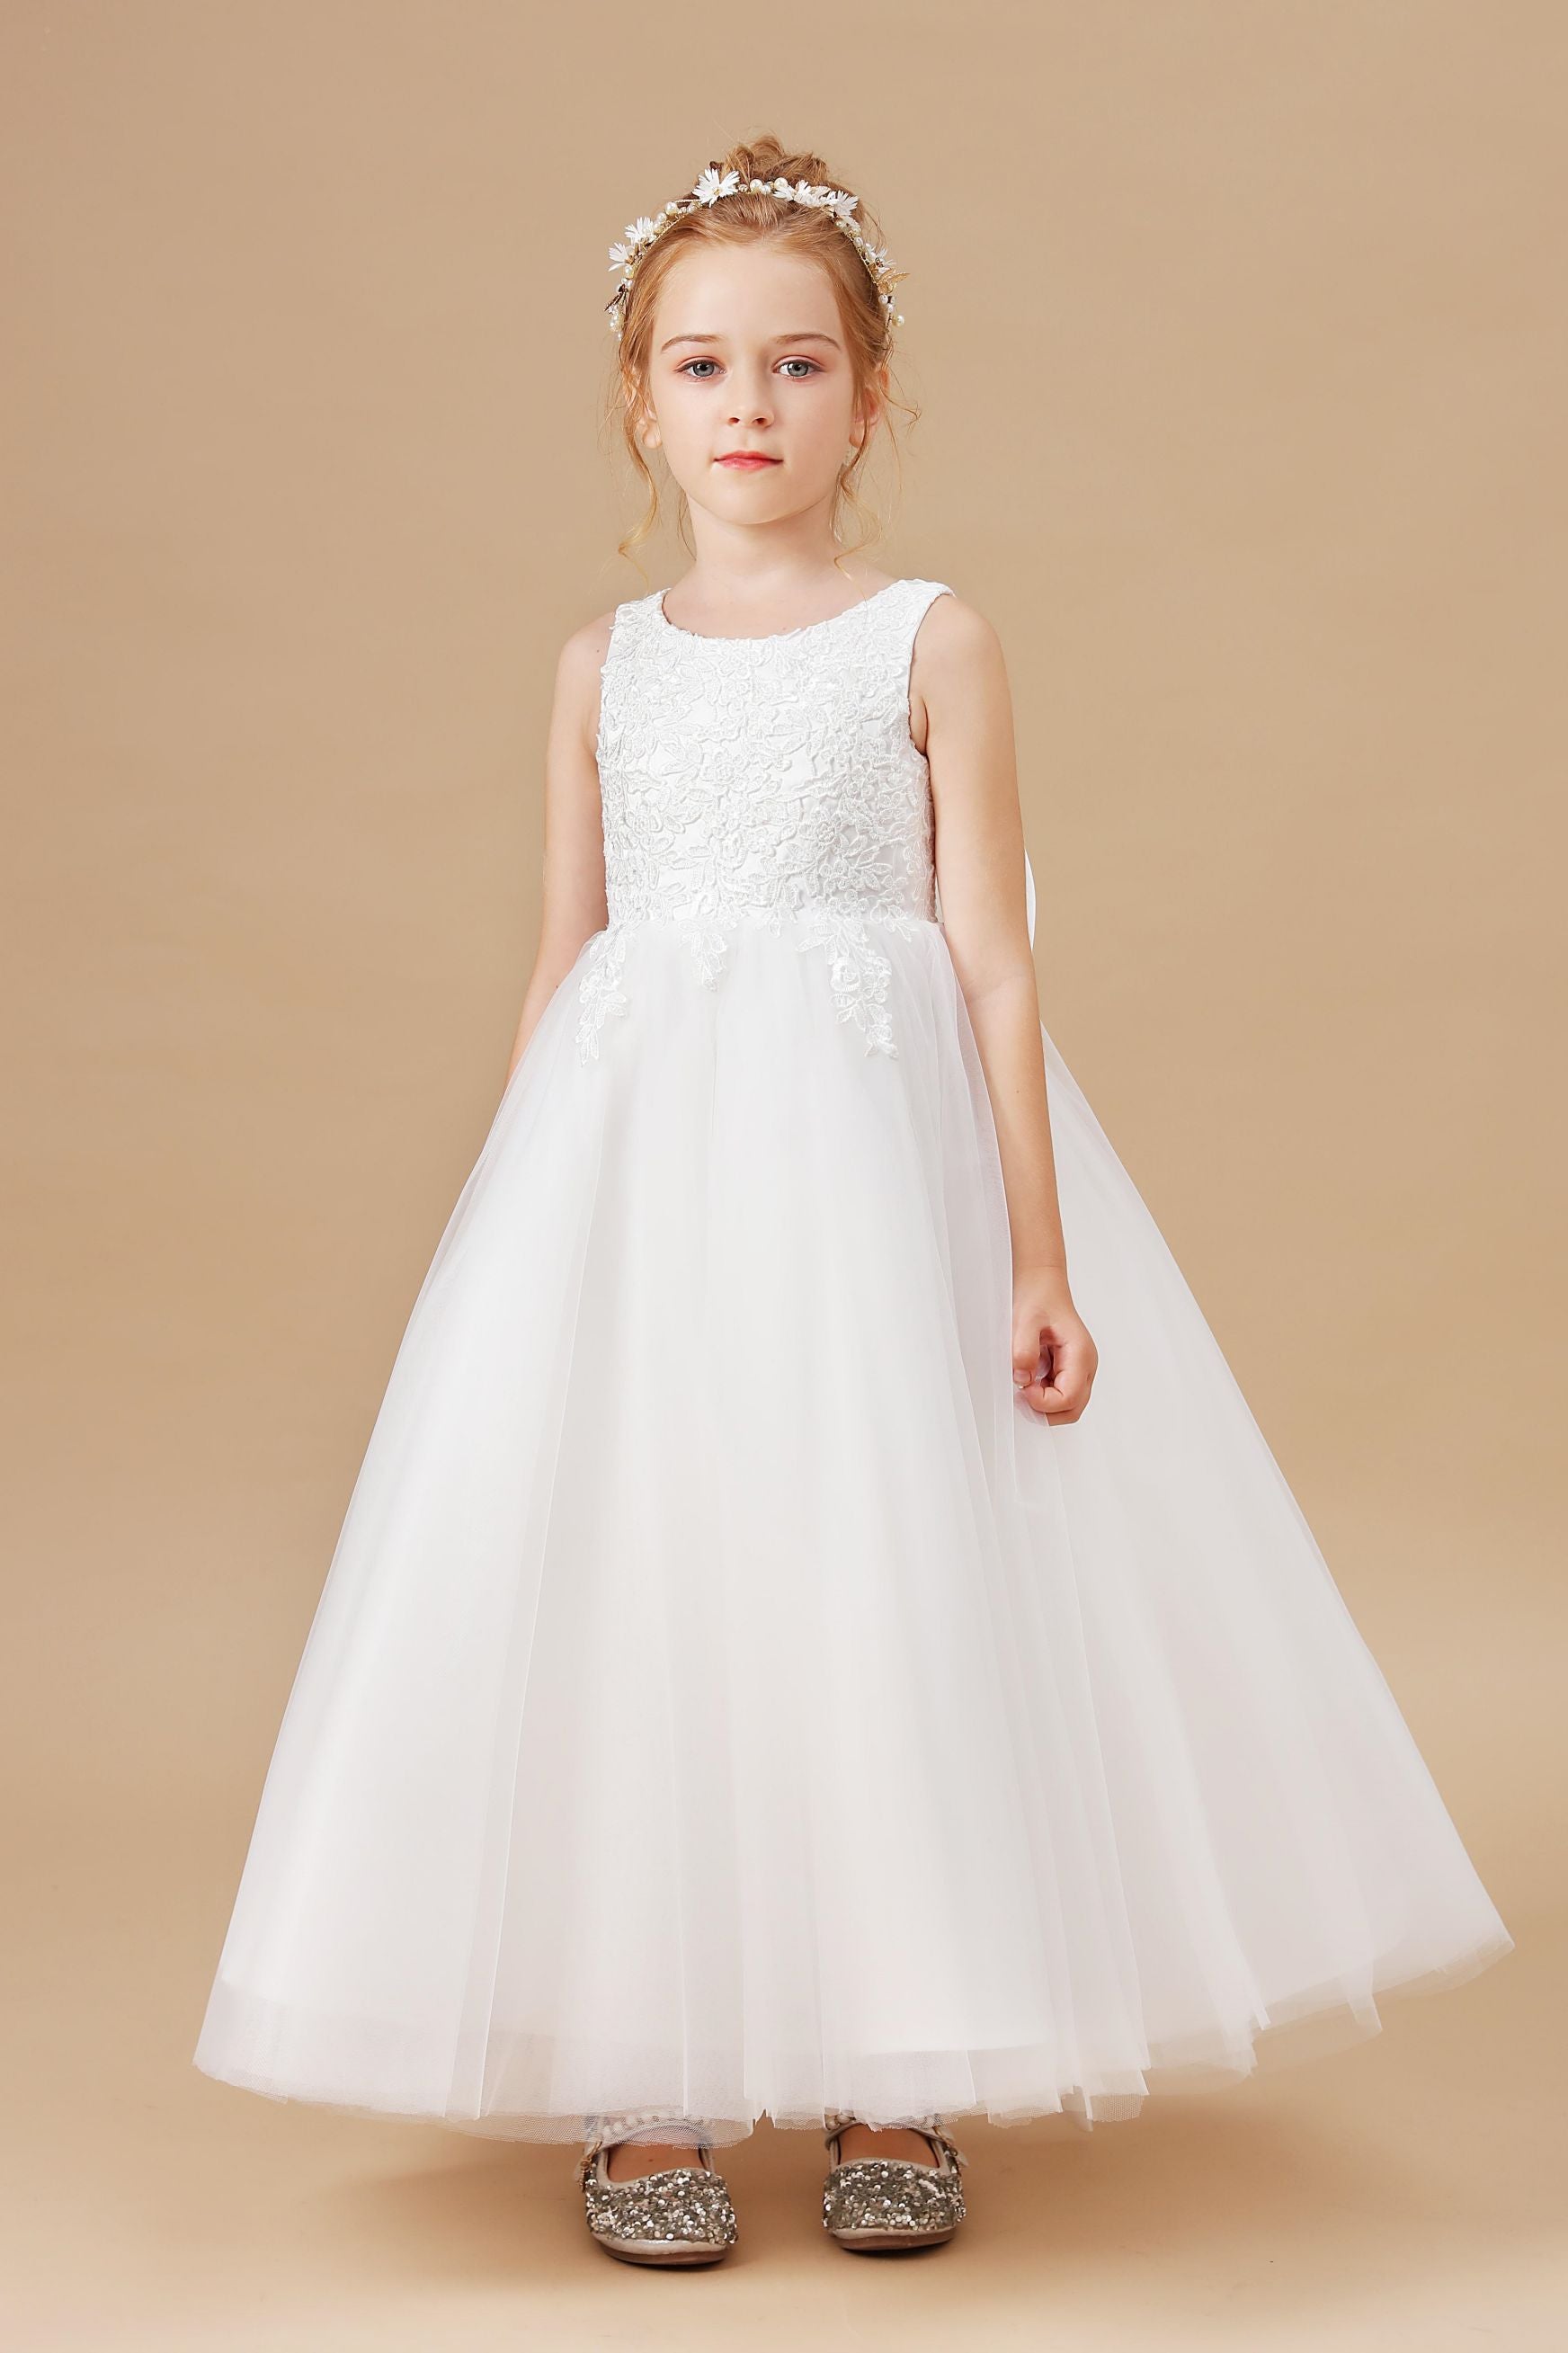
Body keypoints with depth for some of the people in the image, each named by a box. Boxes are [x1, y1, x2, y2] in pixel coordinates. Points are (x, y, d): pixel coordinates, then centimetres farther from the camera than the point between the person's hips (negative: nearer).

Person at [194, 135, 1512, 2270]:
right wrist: (513, 1236, 10)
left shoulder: (934, 644, 2)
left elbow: (993, 960, -2)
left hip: (877, 1152, -2)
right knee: (627, 1589, 0)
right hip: (638, 1160, 3)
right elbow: (561, 968, 13)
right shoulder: (605, 666, 11)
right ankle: (645, 2081, 13)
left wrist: (1039, 1253, -8)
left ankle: (893, 2082, 15)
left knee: (895, 1581, 0)